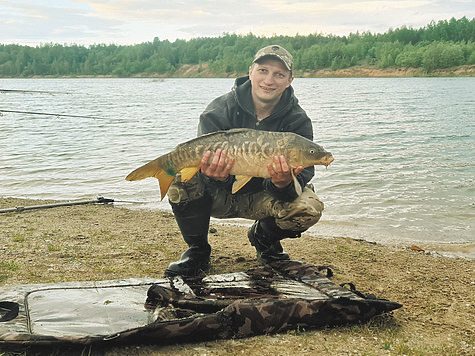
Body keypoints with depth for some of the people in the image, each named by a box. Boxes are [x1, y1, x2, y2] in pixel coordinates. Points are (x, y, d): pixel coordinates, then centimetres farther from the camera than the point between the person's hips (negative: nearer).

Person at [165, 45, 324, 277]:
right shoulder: (219, 110, -15)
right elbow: (204, 159, -22)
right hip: (220, 196, -1)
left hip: (261, 197, 1)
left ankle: (264, 238, 9)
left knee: (309, 209, -28)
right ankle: (197, 250, -5)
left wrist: (284, 184, -45)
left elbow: (302, 174, -19)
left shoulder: (297, 121, -13)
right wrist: (215, 176, -47)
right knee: (182, 178, -31)